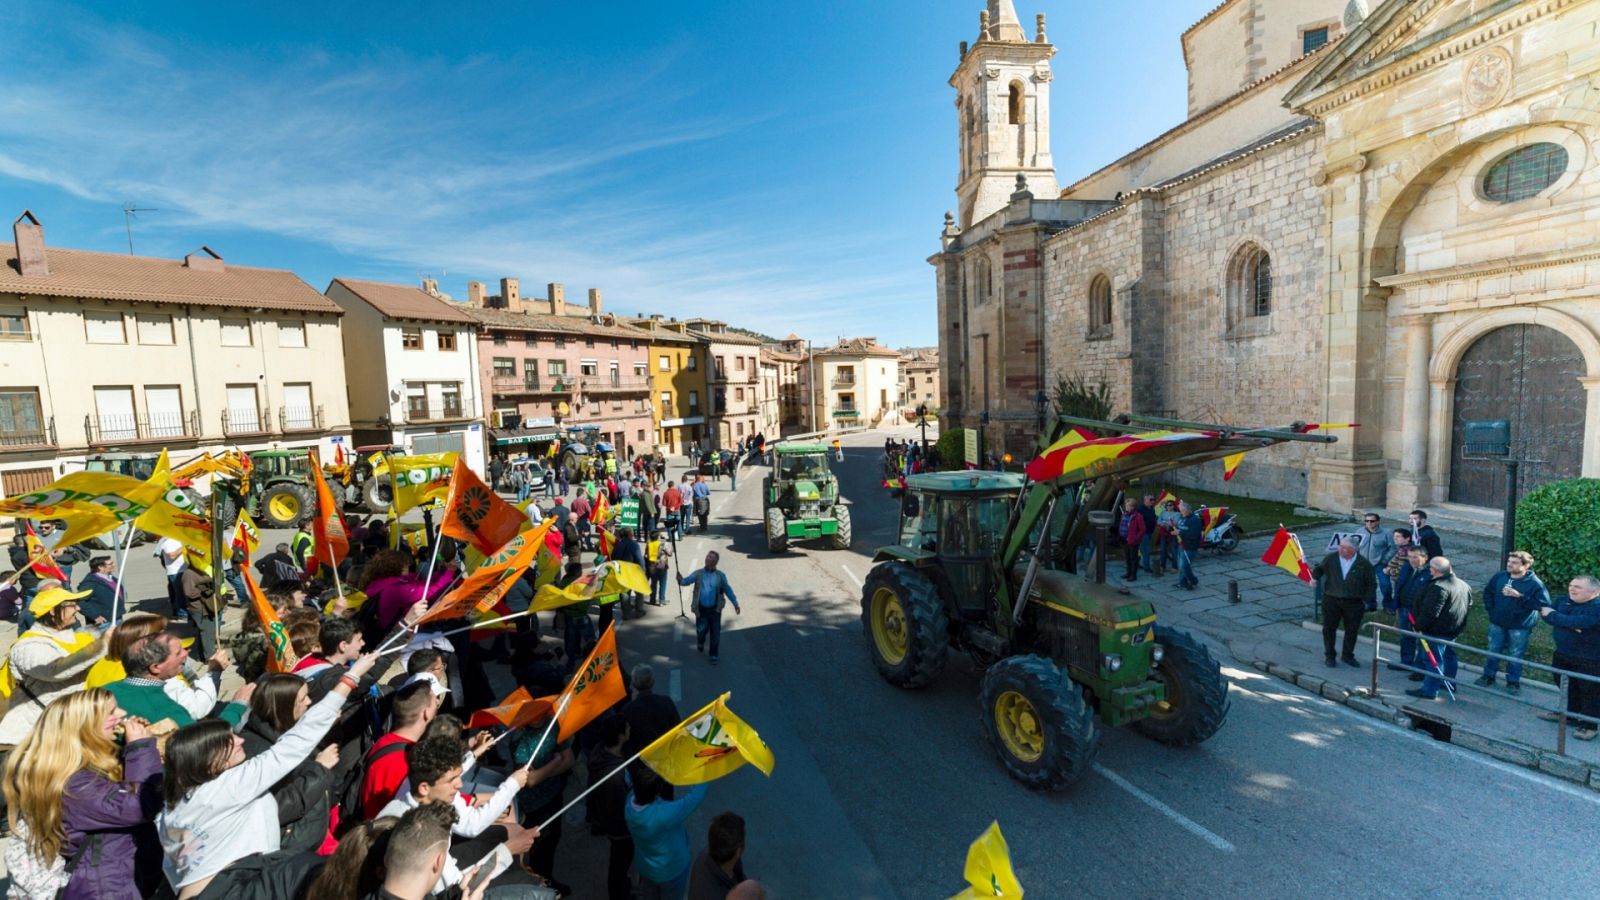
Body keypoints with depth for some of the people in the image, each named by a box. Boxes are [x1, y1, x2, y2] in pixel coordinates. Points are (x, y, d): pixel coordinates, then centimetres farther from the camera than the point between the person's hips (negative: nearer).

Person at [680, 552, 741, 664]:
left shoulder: (720, 576, -2)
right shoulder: (698, 574, -3)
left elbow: (728, 590, 2)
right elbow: (687, 581, -11)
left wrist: (735, 604, -2)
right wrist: (680, 580, -34)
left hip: (715, 609, 0)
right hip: (701, 609, 0)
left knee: (715, 633, 3)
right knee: (702, 630, 8)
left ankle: (713, 655, 22)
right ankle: (700, 642, 44)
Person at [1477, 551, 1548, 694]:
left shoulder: (1534, 583, -16)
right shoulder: (1499, 576, -3)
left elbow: (1544, 604, -21)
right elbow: (1488, 592, 12)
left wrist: (1520, 596, -27)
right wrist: (1490, 609, 5)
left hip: (1519, 626, -4)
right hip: (1497, 622, 4)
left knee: (1515, 655, 9)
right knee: (1493, 650, 15)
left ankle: (1513, 681, 25)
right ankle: (1488, 675, 29)